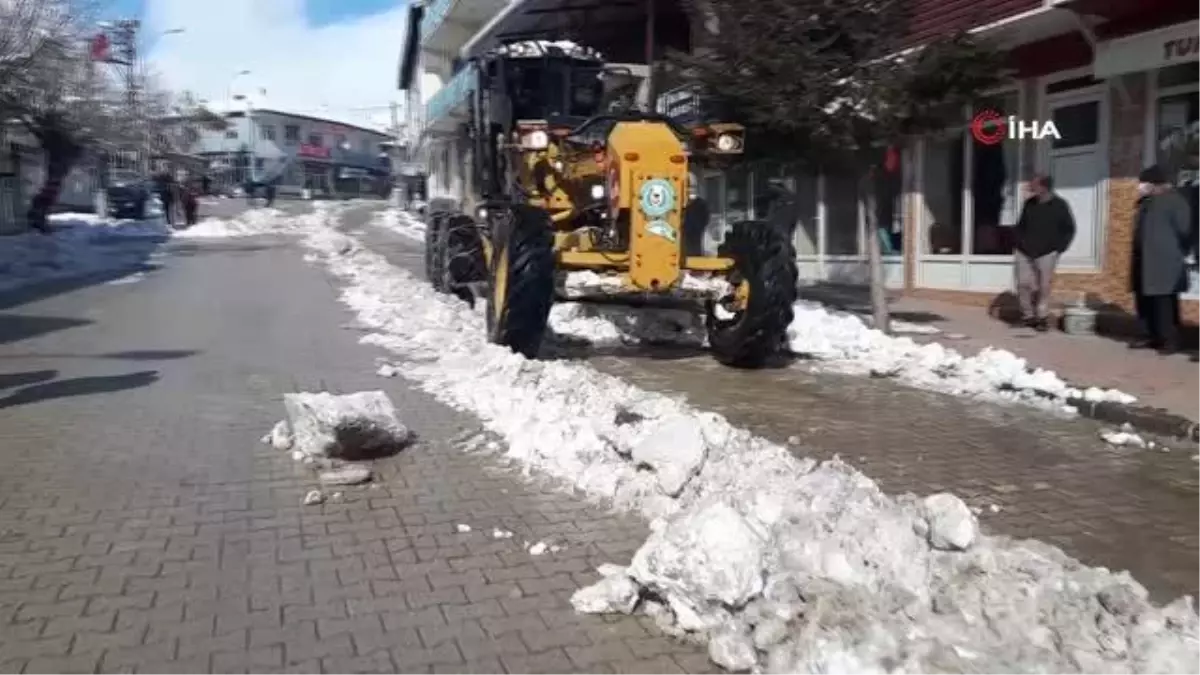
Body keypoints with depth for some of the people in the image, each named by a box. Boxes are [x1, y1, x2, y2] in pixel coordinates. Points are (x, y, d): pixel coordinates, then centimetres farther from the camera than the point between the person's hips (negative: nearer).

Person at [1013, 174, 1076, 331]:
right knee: (1023, 284, 0)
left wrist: (1058, 248, -4)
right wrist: (1019, 243, 9)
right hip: (1024, 253, 3)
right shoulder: (1029, 203, 6)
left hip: (1046, 254, -3)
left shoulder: (1060, 205, -4)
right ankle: (1028, 314, 16)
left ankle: (1042, 317, 10)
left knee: (1044, 287, -2)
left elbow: (1069, 229, 3)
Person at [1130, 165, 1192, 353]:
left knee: (1164, 303, -5)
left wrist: (1180, 255, -4)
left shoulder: (1174, 200, -9)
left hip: (1164, 263, -9)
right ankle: (1153, 336, 21)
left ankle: (1170, 340, 2)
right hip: (1144, 261, 9)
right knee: (1145, 300, 12)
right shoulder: (1147, 202, 15)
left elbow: (1184, 230, -7)